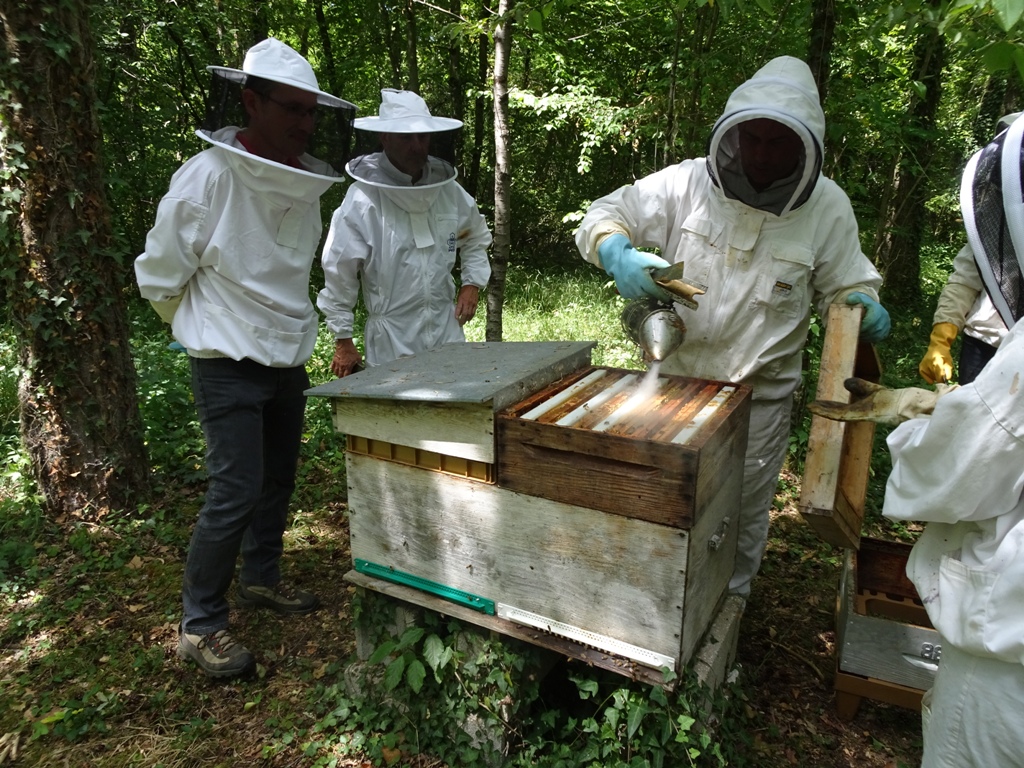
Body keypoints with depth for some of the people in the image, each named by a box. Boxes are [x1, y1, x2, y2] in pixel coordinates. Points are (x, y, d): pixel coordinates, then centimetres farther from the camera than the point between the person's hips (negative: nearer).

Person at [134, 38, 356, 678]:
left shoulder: (308, 182, 1)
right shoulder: (207, 177, -19)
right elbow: (159, 274, -7)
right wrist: (212, 329, 5)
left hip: (289, 358, 7)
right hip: (229, 366, -6)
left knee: (278, 479, 16)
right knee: (236, 492, -6)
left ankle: (262, 577, 37)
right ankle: (200, 624, 12)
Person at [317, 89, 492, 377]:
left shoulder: (449, 191, 3)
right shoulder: (362, 199, -12)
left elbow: (476, 238, 21)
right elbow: (338, 274, -8)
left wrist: (472, 283, 7)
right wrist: (343, 342, -5)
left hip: (447, 329, 5)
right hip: (391, 341, -4)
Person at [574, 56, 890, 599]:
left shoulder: (827, 208, -5)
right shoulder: (687, 183, -9)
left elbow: (843, 284, 7)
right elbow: (603, 217, -6)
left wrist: (863, 307, -17)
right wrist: (618, 254, -28)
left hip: (760, 396, 0)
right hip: (674, 378, 1)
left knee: (742, 520, 16)